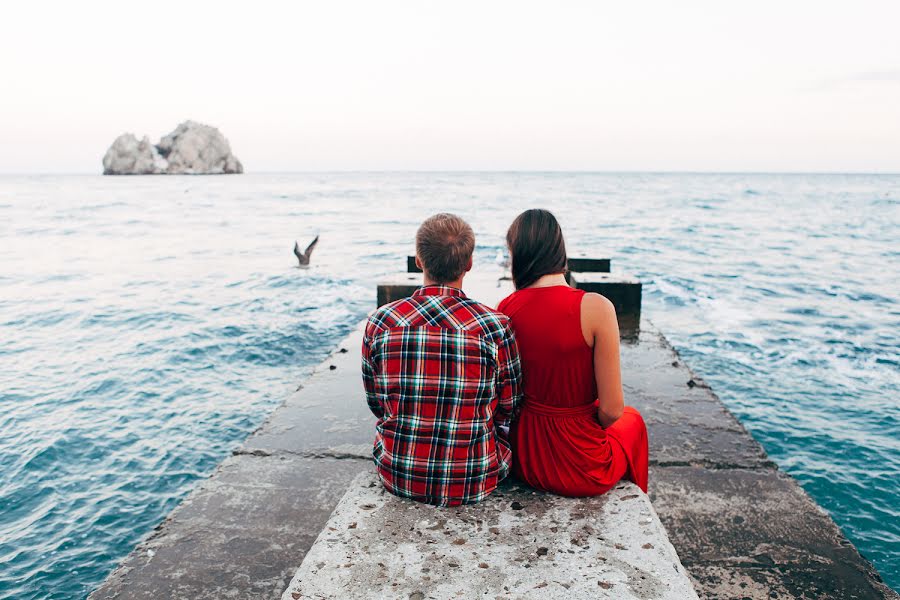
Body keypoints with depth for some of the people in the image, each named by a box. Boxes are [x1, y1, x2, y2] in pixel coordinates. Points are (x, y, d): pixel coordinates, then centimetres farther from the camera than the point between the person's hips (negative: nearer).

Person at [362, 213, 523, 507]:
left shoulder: (380, 322, -11)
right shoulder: (495, 326, -17)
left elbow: (375, 403, 3)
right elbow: (509, 409, -2)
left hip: (397, 476, 2)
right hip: (473, 483, -1)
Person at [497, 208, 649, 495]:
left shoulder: (505, 309, -10)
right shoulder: (596, 308, -22)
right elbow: (611, 410, -18)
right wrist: (600, 421, 5)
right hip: (581, 470, -3)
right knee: (631, 418, 31)